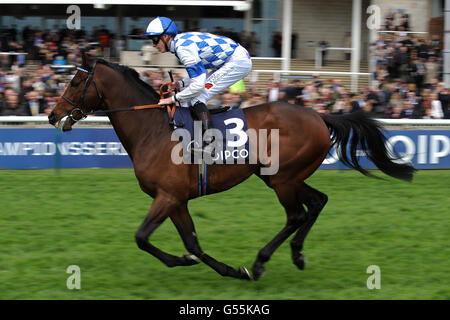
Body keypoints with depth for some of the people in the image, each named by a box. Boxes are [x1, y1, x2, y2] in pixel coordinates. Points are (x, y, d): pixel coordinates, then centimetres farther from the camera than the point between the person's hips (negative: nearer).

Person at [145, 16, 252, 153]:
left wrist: (174, 98, -15)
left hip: (238, 62, -10)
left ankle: (208, 142, -21)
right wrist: (180, 84, 3)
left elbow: (198, 84, -25)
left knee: (196, 98, -16)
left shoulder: (183, 48, -22)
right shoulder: (181, 41, 9)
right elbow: (201, 75, 17)